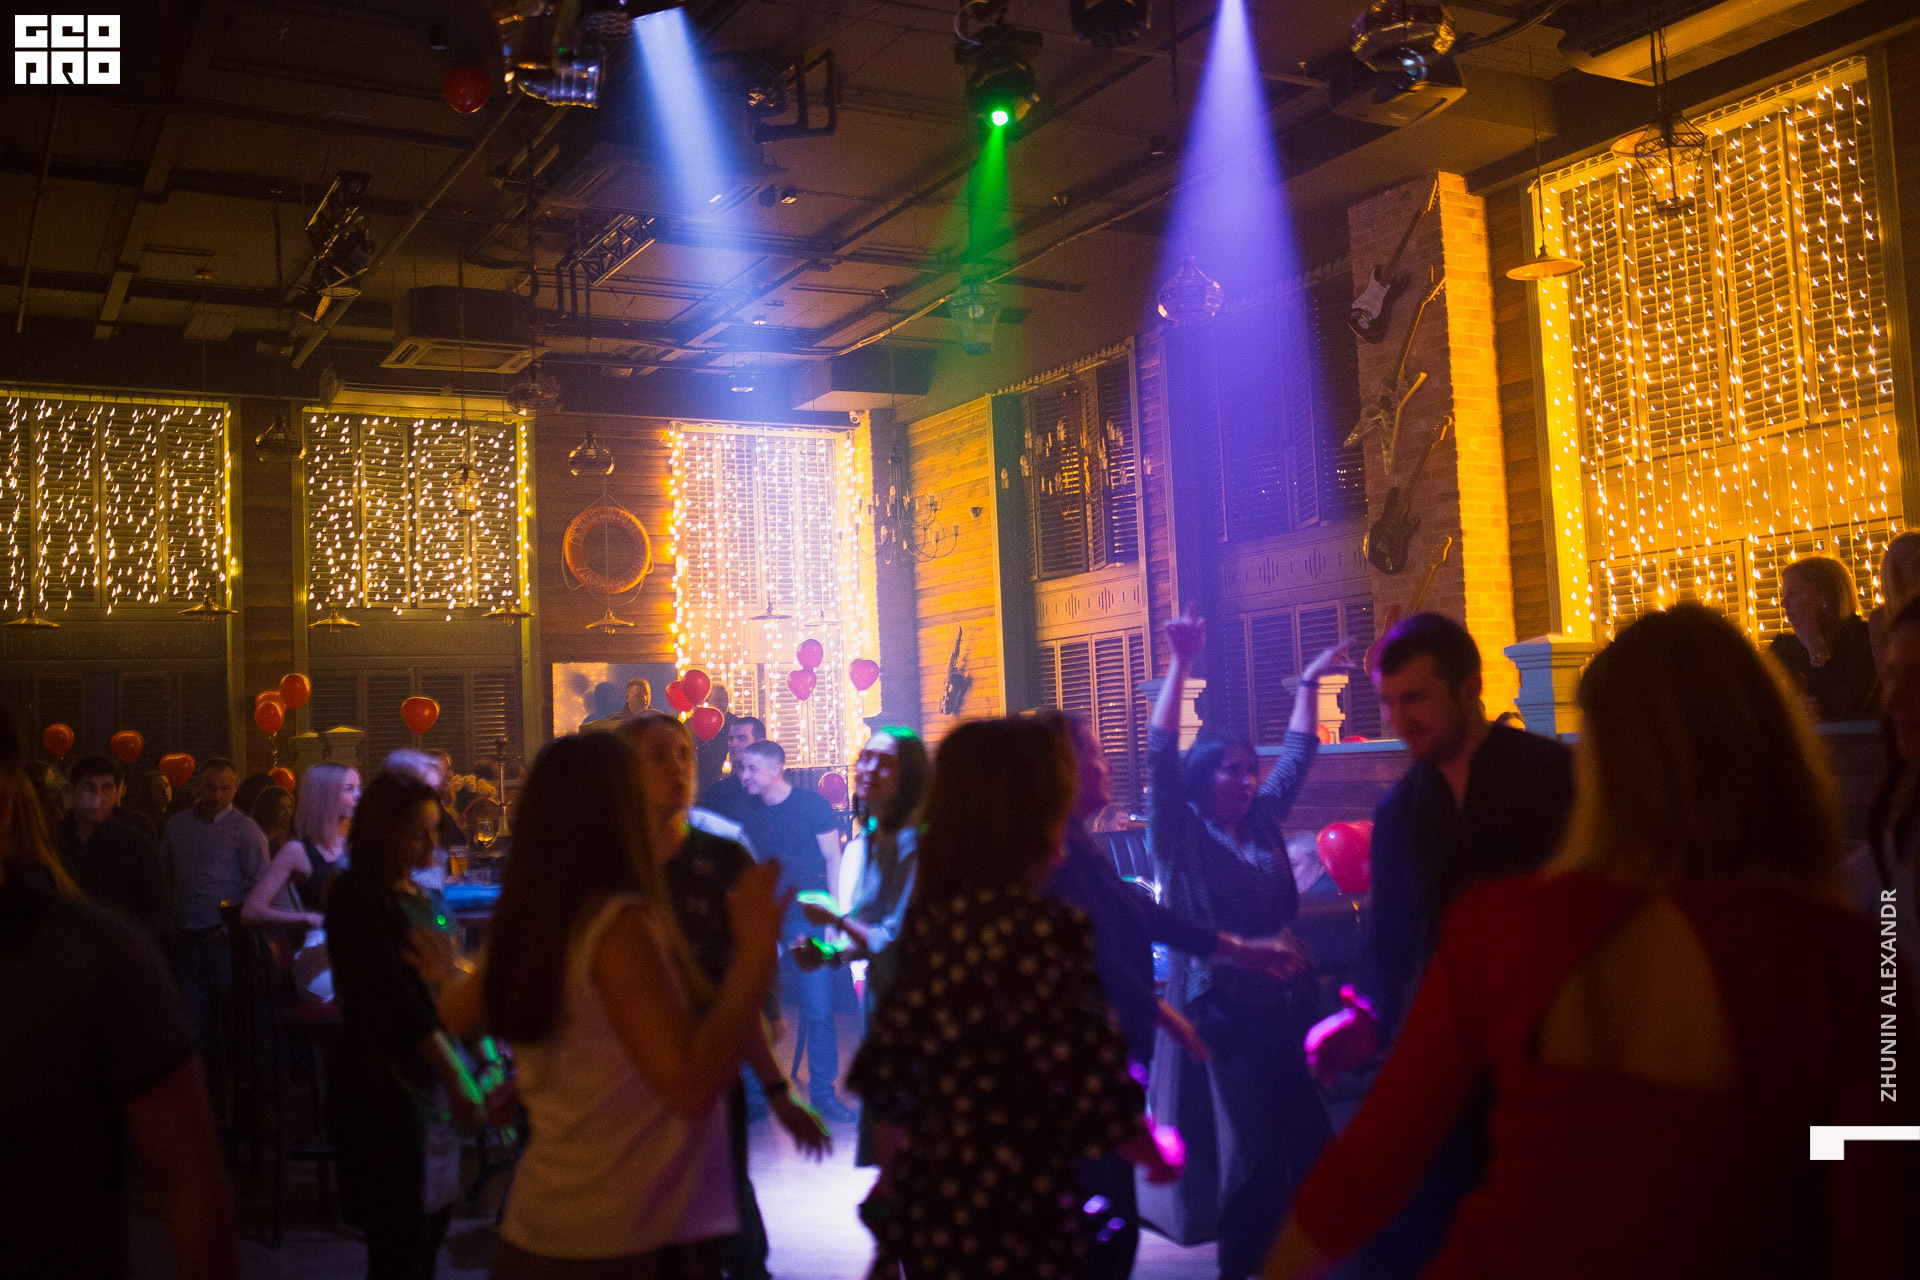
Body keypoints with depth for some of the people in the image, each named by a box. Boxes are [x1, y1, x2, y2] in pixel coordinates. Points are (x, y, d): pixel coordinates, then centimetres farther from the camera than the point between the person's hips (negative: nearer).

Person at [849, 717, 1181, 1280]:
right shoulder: (1044, 928, -20)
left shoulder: (930, 916, 1)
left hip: (926, 1207, 7)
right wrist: (1159, 1156, 2)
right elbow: (1096, 1091, -18)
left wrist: (892, 1181, 22)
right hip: (1008, 1226, -7)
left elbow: (885, 1069, 8)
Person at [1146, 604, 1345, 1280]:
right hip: (1226, 1007, -6)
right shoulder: (1181, 835, -6)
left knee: (1307, 1133, 6)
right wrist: (1181, 664, -21)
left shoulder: (1261, 822, 10)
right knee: (1254, 1146, -3)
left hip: (1283, 1002, 6)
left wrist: (1311, 680, 23)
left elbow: (1298, 754, 20)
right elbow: (1160, 755, -18)